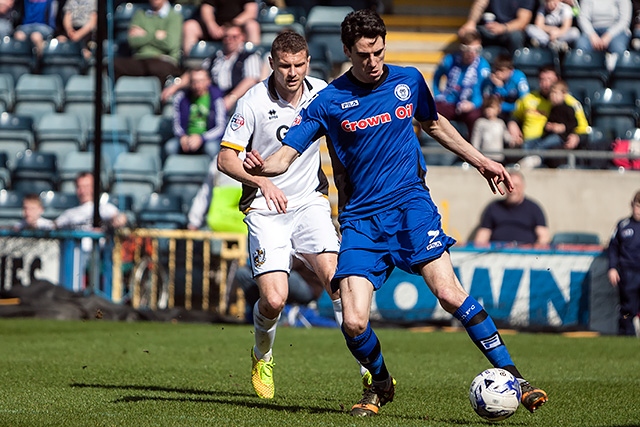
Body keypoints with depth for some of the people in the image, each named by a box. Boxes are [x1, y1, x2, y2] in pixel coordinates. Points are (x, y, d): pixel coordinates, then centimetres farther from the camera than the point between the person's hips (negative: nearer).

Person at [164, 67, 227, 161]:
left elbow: (220, 127, -9)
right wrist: (182, 136, -14)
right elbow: (176, 124, 9)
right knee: (170, 146, -28)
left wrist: (201, 138, -25)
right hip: (187, 138, 3)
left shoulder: (216, 98, -8)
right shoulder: (181, 97, 1)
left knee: (211, 147, -37)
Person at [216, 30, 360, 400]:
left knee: (335, 277, -20)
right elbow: (226, 159, -6)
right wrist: (262, 181, -22)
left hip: (311, 202, 2)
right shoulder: (254, 102, -11)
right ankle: (263, 356, 21)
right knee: (274, 300, -13)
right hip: (266, 211, -2)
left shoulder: (323, 94, -1)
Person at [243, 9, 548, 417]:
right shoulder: (329, 101, -2)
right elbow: (287, 153, -5)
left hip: (410, 203, 0)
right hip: (361, 218, 0)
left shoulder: (409, 81, 6)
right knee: (354, 323, -13)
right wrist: (263, 166, -28)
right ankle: (380, 384, 18)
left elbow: (434, 124, 26)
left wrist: (481, 161, 27)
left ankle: (513, 377, -12)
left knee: (450, 293, -20)